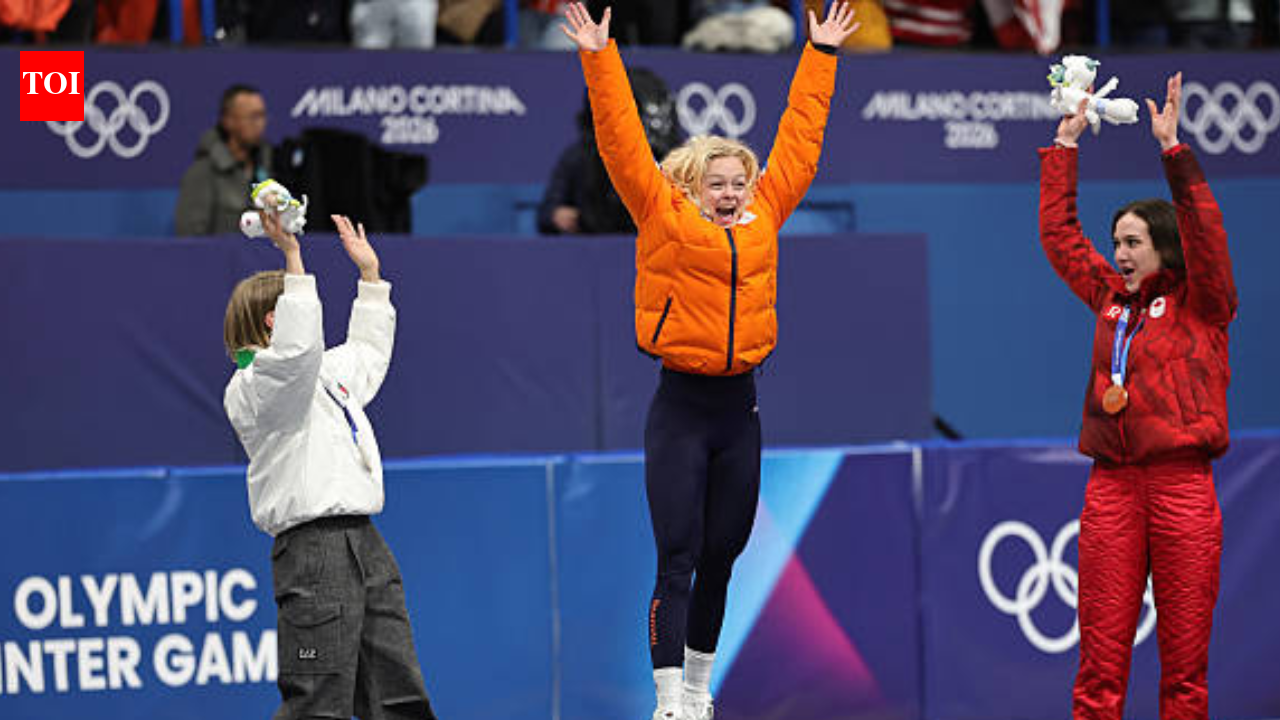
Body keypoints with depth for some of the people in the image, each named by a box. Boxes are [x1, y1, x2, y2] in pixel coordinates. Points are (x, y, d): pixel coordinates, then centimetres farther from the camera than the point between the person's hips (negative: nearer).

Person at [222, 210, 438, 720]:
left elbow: (367, 352, 44)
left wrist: (370, 273, 41)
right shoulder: (254, 385, -6)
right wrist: (293, 258, -25)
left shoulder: (329, 372, 24)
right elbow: (298, 347, -26)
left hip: (364, 542, 9)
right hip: (313, 549, -9)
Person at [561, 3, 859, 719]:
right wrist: (600, 60, -10)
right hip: (681, 406, -5)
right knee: (678, 560, -6)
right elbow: (624, 143, -6)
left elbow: (799, 139, 16)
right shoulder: (665, 219, -2)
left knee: (720, 560, 12)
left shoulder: (764, 219, 8)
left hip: (740, 406, 5)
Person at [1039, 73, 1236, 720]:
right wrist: (1066, 146, 23)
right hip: (1112, 484, 4)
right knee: (1101, 650, -1)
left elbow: (1203, 231, -10)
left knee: (1184, 653, -1)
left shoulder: (1200, 304, 4)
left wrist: (1173, 148, -15)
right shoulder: (1110, 299, 17)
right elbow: (1058, 232, 24)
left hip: (1181, 484, -4)